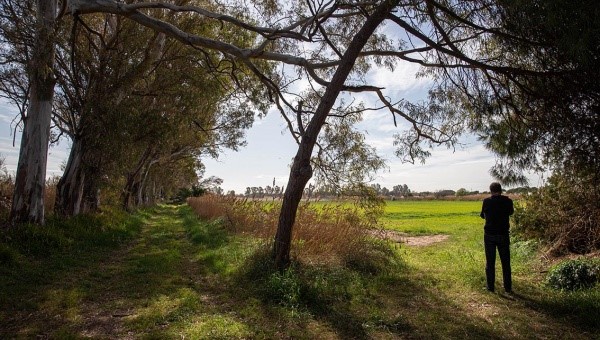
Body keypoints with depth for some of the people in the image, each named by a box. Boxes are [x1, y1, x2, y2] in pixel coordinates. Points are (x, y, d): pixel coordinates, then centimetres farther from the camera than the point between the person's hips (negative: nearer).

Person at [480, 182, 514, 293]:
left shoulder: (486, 201, -9)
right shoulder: (507, 201, -6)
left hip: (489, 235, -1)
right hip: (503, 235, 1)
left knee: (490, 262, 8)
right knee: (505, 263, 12)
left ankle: (490, 287, 12)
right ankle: (508, 287, 17)